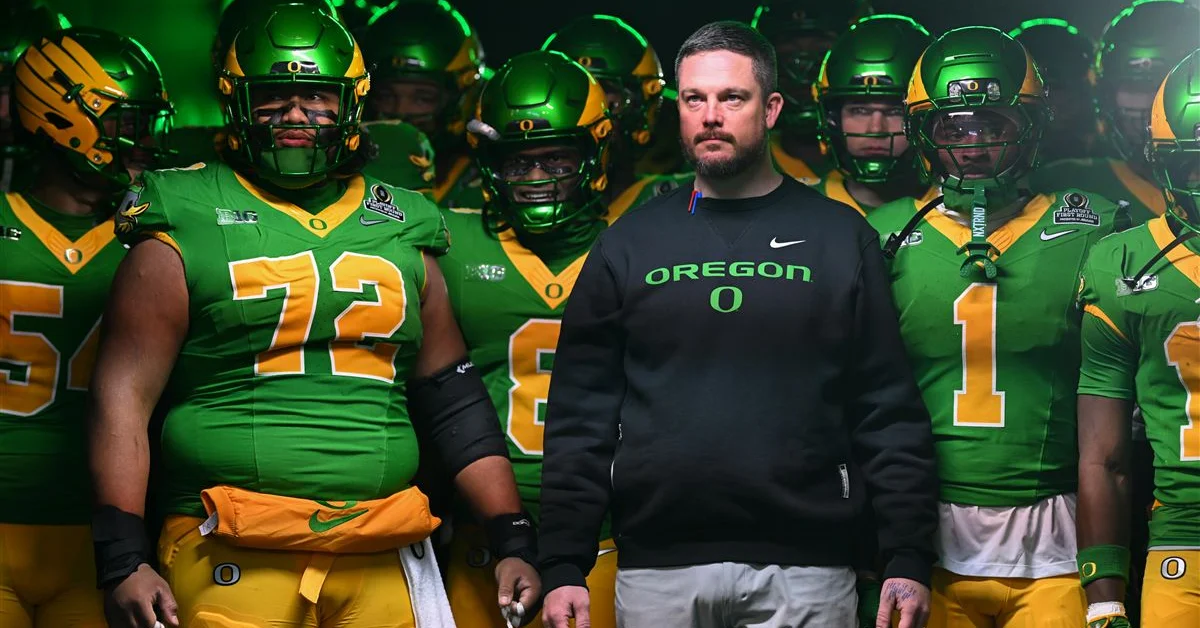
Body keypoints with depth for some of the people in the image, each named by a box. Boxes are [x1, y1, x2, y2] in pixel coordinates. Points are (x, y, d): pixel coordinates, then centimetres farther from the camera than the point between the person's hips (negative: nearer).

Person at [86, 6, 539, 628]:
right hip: (233, 561, -3)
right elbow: (124, 395, -1)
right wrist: (123, 559, -10)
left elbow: (454, 401, 16)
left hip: (382, 554, 3)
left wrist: (514, 540, 10)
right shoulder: (186, 228, 3)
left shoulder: (402, 231, 14)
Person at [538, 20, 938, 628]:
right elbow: (581, 414, 6)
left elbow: (889, 412, 4)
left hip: (805, 576, -1)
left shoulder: (839, 237, 5)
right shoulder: (629, 243, 8)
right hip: (657, 573, 1)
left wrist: (908, 560, -3)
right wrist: (563, 568, 0)